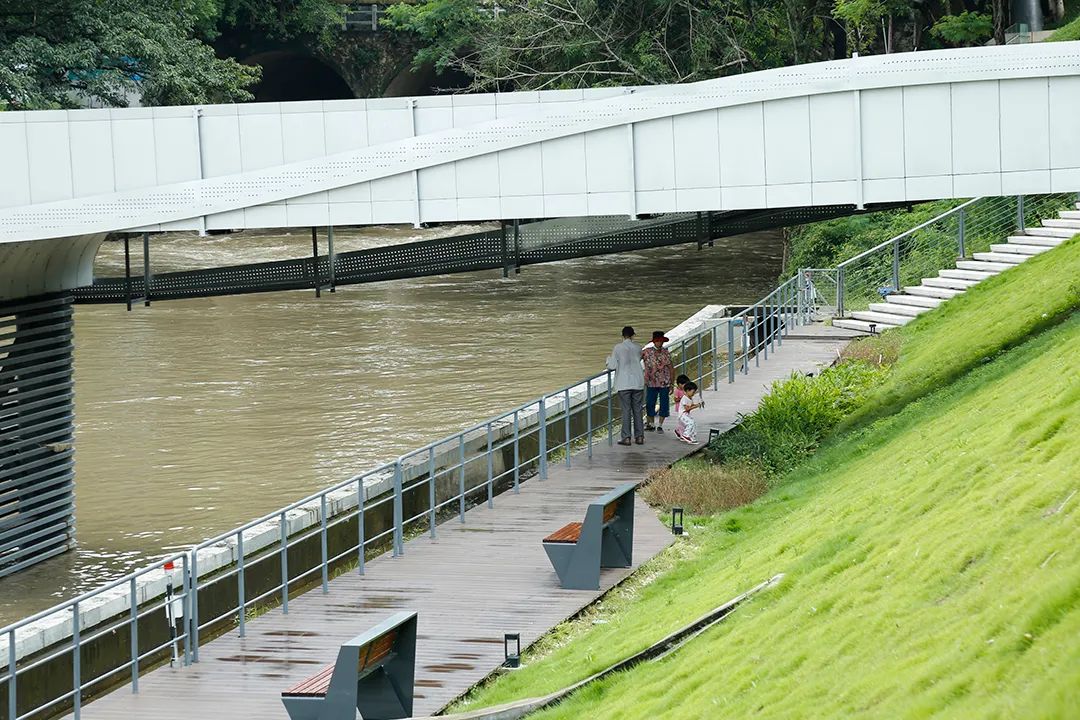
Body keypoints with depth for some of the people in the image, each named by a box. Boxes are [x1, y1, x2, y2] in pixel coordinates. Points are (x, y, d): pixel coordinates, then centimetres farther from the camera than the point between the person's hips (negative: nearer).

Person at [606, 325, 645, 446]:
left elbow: (612, 366, -7)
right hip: (638, 383, 3)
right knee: (637, 410, 9)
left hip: (624, 384, -3)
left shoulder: (618, 348, -7)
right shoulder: (638, 348, 2)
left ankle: (626, 437, -2)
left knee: (626, 410, 0)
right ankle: (639, 436, 10)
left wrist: (609, 358, 13)